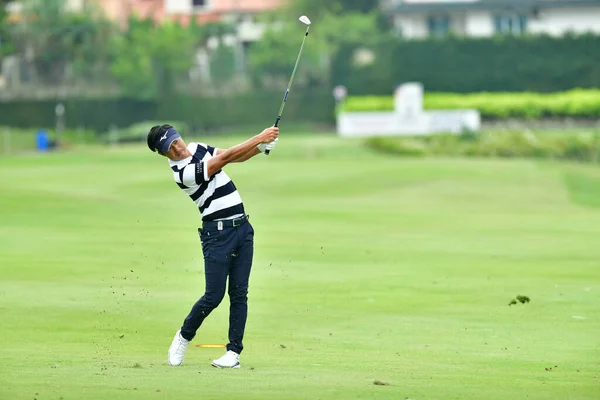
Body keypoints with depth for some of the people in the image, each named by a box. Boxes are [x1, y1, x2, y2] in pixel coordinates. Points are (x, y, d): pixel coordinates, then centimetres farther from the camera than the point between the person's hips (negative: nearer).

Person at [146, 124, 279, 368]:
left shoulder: (198, 149, 8)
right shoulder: (184, 173, -18)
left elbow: (236, 157, 10)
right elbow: (225, 158, -21)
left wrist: (262, 146, -9)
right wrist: (260, 138, -19)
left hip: (242, 227, 7)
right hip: (218, 233, -7)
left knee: (239, 293, 0)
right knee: (214, 296, -7)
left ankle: (234, 352, 1)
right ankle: (184, 336, 18)